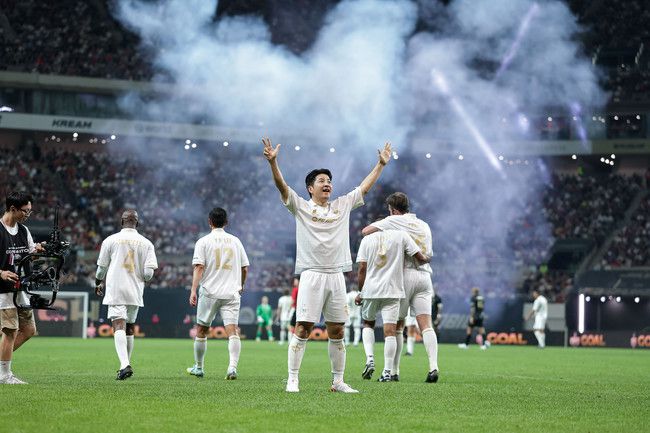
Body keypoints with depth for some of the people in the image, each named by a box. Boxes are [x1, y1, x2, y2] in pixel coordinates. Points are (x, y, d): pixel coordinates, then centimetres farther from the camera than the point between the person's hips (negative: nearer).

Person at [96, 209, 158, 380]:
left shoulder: (110, 240, 0)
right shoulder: (146, 243, 3)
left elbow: (101, 268, 7)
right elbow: (149, 273, -2)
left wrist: (98, 284, 26)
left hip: (115, 290, -3)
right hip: (135, 292, 3)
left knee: (119, 326, -12)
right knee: (130, 328, 17)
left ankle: (124, 364, -29)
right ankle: (126, 364, 23)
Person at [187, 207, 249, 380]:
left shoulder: (203, 241, 0)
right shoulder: (235, 241, 10)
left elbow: (199, 267, -11)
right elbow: (245, 268, 13)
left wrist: (193, 290, -14)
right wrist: (241, 286, 31)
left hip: (209, 292, -2)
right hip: (232, 292, 2)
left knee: (201, 330, 13)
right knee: (232, 331, -7)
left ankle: (198, 367, 23)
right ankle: (233, 366, -25)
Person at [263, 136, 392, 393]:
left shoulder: (342, 206, 16)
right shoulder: (301, 207, 3)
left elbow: (365, 187, 23)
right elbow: (282, 186, -8)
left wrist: (381, 164, 22)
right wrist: (273, 162, -22)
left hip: (336, 274, 4)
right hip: (312, 274, -4)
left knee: (337, 331, 7)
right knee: (303, 328, -9)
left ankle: (338, 381, 12)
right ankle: (292, 380, -8)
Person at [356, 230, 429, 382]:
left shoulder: (366, 239, 4)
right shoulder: (400, 235, 0)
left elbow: (362, 268, 0)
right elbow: (420, 258, -2)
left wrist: (360, 292, 8)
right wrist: (428, 259, 22)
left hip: (370, 289, 2)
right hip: (392, 290, -2)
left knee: (368, 324, 22)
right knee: (390, 330, -2)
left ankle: (370, 359, 3)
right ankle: (388, 372, -6)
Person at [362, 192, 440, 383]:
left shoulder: (394, 221, 0)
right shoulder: (424, 225, 18)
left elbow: (365, 231, -1)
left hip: (405, 275, -4)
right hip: (424, 274, 4)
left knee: (397, 325, 4)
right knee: (426, 325, -4)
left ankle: (394, 371, 4)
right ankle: (433, 367, -19)